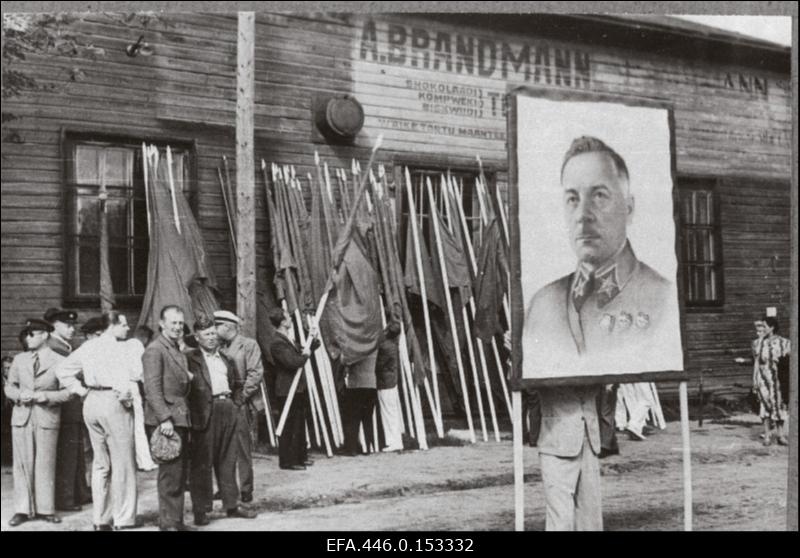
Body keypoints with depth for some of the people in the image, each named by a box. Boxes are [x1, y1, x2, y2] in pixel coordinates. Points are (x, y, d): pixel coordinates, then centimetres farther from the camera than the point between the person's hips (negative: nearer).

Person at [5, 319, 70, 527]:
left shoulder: (59, 361, -1)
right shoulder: (19, 360, 12)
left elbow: (68, 391, -2)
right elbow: (9, 387, 14)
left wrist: (47, 396, -15)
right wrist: (19, 395, -6)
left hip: (47, 418, -3)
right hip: (21, 417, 3)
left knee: (45, 465, 2)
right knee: (22, 464, 4)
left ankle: (45, 509, 12)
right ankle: (23, 510, 12)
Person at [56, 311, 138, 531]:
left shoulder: (87, 346, 11)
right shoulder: (118, 348, -11)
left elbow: (62, 370, 16)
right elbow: (124, 382, -23)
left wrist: (81, 390, 12)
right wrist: (127, 399, -6)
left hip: (91, 403, 8)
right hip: (113, 403, -7)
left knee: (100, 464, 15)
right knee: (122, 464, 1)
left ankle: (100, 519, 20)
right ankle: (123, 520, 4)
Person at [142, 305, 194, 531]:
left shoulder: (178, 351, 18)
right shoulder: (154, 350, -10)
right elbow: (152, 388, -17)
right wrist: (164, 419, -22)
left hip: (180, 419, 9)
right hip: (165, 421, -9)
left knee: (179, 473, 13)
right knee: (170, 474, -7)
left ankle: (176, 521, 21)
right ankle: (168, 523, 1)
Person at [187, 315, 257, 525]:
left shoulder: (226, 359, 18)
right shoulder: (190, 359, -2)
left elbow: (237, 384, 27)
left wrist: (236, 404, 13)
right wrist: (194, 411, -15)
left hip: (227, 410, 6)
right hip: (205, 414, -6)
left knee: (227, 461, 12)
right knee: (202, 463, -1)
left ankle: (231, 505, 21)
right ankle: (201, 509, 7)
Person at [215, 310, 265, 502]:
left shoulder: (249, 345, -2)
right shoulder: (220, 347, 14)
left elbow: (256, 374, -9)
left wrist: (242, 395, -14)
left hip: (241, 405, -5)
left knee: (242, 449, -2)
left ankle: (246, 490, 6)